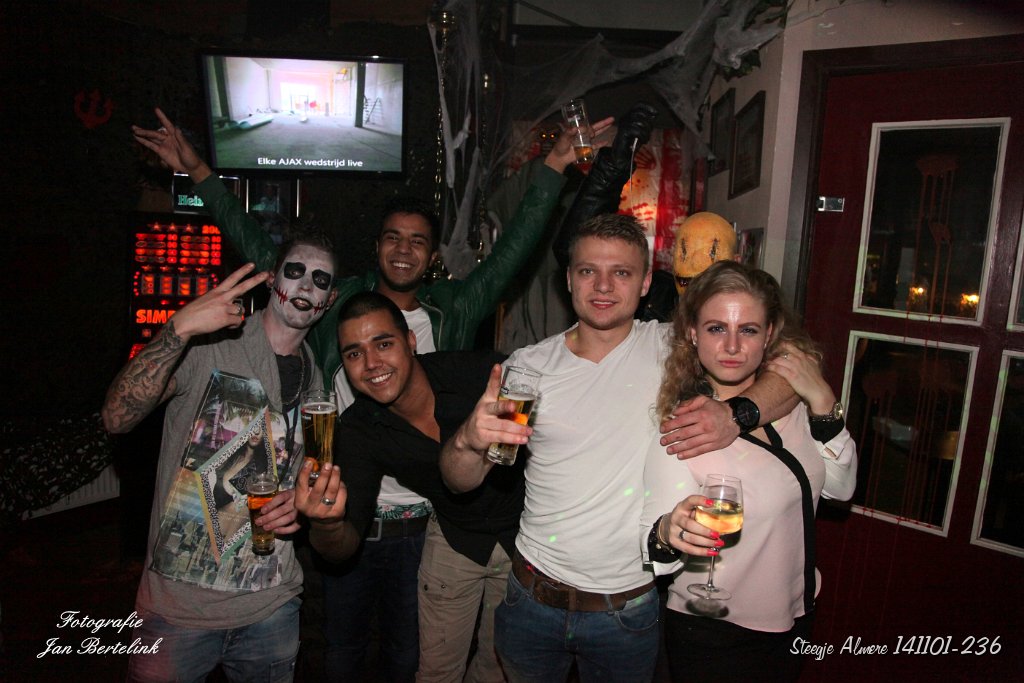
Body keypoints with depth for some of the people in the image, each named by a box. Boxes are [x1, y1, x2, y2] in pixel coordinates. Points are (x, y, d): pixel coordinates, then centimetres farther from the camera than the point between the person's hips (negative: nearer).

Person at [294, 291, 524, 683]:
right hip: (454, 536, 1)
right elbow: (344, 546, -20)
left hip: (523, 528, -1)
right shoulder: (358, 431, -19)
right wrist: (326, 525, -42)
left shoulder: (481, 371, -29)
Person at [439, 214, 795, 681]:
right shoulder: (528, 365, -5)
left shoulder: (672, 348, -8)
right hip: (533, 601, 2)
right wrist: (470, 439, -29)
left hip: (628, 611, -1)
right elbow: (461, 481, -6)